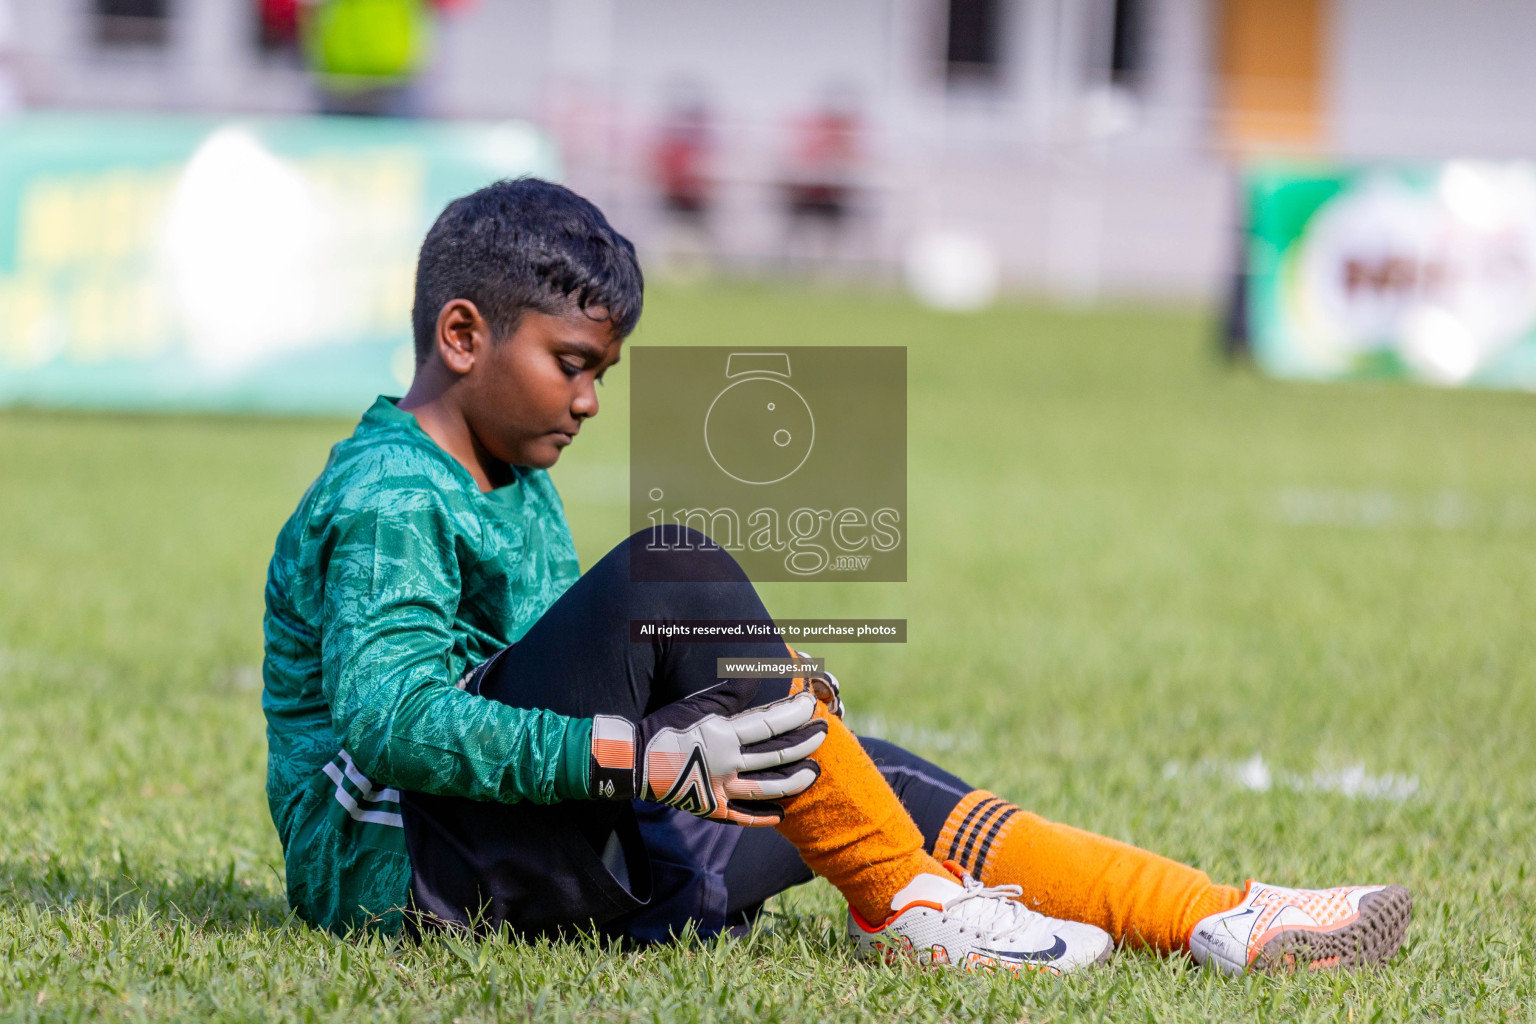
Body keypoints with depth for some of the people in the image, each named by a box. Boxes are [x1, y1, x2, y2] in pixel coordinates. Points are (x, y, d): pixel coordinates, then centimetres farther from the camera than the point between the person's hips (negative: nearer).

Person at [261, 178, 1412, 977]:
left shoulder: (515, 490, 21)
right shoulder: (390, 498, -13)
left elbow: (578, 678, 25)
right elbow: (388, 722, -27)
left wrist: (745, 704, 6)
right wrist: (642, 755, -31)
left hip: (554, 858, 10)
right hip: (398, 870, -10)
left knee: (876, 777, 2)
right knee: (677, 569, -23)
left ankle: (1224, 922, -3)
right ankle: (906, 904, -19)